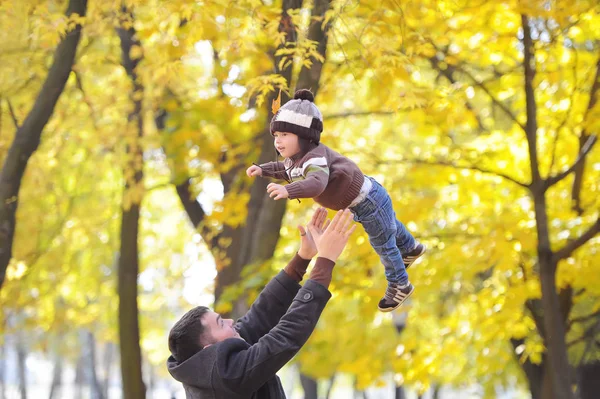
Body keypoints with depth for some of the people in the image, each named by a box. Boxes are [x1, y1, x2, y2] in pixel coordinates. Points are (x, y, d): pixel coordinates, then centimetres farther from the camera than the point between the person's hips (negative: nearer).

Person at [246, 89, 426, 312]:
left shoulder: (315, 157, -38)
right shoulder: (295, 158, -7)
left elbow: (317, 183, -58)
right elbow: (286, 170, 17)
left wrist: (288, 191, -72)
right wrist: (263, 170, 2)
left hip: (368, 202, -10)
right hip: (361, 201, 10)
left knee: (383, 245, 11)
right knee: (389, 227, 36)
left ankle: (400, 286, 33)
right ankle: (411, 248, 63)